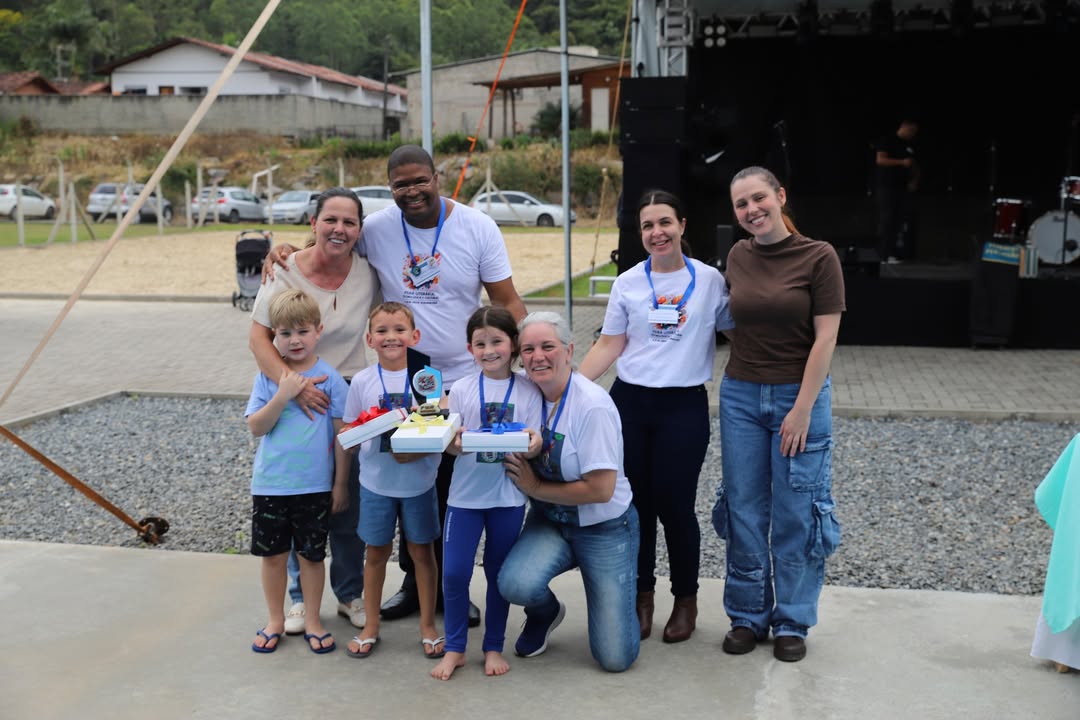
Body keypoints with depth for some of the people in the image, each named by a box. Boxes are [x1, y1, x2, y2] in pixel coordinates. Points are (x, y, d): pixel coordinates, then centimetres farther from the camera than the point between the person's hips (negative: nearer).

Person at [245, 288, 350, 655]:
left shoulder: (329, 377, -6)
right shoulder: (268, 376, 0)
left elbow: (342, 433, -3)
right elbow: (256, 426, -6)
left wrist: (340, 483, -2)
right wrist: (283, 395, -19)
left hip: (315, 485, -2)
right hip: (270, 484, 2)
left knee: (311, 554, 10)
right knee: (272, 554, 12)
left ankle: (313, 621, 26)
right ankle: (276, 620, 30)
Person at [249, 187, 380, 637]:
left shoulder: (367, 273, -5)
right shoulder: (286, 271, -11)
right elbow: (258, 337, -13)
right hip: (294, 397, -1)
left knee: (349, 501, 7)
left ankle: (350, 594, 25)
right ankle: (302, 598, 23)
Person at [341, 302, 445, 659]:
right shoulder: (362, 381, -3)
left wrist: (417, 451, -23)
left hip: (418, 481, -1)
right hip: (376, 482, 1)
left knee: (422, 551, 9)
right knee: (376, 552, 11)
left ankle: (428, 626, 23)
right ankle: (371, 627, 26)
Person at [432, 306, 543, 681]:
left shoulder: (528, 390, -1)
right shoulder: (461, 389, 0)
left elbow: (532, 447, -2)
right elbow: (451, 444, -1)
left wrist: (533, 444, -25)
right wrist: (455, 443, -24)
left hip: (508, 496, 0)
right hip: (465, 493, 0)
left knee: (499, 574, 11)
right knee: (454, 572, -2)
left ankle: (493, 647, 26)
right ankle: (454, 648, 15)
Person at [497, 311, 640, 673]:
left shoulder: (593, 406, -22)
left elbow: (601, 490, -22)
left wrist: (534, 487, -15)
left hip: (603, 528, -4)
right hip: (548, 521, 4)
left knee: (616, 658, -6)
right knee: (515, 583, -30)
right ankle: (546, 613, 8)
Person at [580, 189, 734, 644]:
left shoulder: (709, 280, 0)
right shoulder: (627, 284, 4)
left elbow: (736, 330, 6)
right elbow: (609, 346, 5)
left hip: (685, 406, -2)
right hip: (629, 403, 2)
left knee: (674, 504, -1)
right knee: (636, 503, 6)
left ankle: (685, 600, 20)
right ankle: (642, 596, 24)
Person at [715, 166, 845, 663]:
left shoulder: (818, 257, -8)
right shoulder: (738, 257, 5)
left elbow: (825, 337, -10)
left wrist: (803, 409, -14)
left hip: (799, 396, -4)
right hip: (741, 396, 4)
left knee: (796, 513, 3)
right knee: (744, 511, 8)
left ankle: (792, 622, 18)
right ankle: (748, 616, 22)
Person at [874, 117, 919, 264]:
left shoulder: (910, 145, 17)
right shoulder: (887, 141, -4)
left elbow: (914, 166, 23)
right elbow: (880, 160, -14)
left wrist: (914, 180, 6)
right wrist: (902, 162, -20)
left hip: (903, 187, 7)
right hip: (887, 187, -7)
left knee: (904, 221, 2)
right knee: (887, 220, -7)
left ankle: (901, 253, 6)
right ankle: (887, 254, -6)